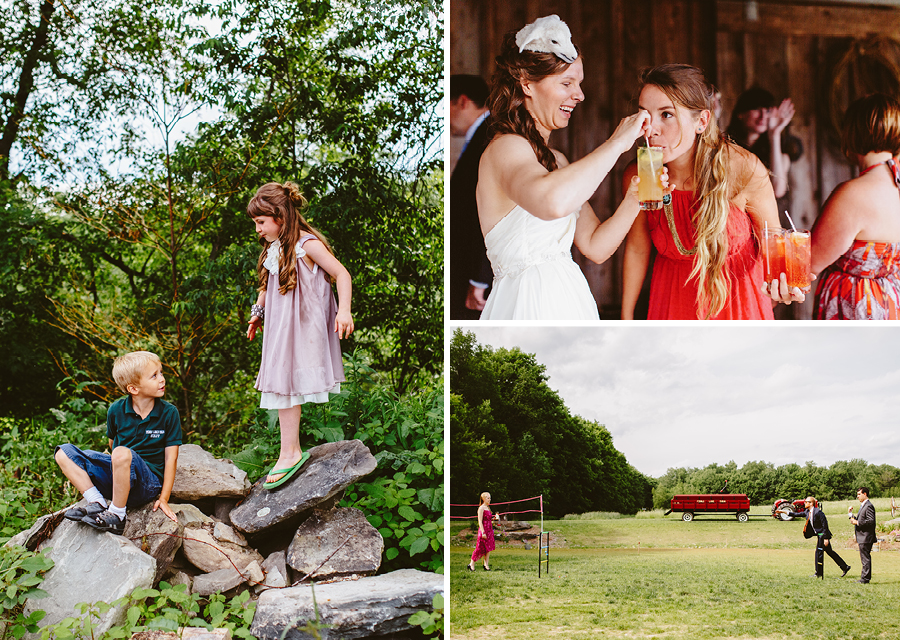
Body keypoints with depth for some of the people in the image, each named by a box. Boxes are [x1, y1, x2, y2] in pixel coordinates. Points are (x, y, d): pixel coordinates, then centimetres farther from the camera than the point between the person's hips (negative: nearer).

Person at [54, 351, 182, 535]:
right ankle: (98, 504, -17)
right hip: (116, 476, 4)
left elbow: (171, 458, -5)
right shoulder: (116, 410, 0)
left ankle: (117, 517, -22)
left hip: (149, 483, -4)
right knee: (63, 453, -7)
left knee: (123, 453, -37)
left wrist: (164, 498, -8)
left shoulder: (169, 413, -6)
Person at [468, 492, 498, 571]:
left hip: (489, 529, 8)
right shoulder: (481, 508, -11)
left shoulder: (488, 508, 15)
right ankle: (471, 564, 8)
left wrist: (493, 518, 4)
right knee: (480, 548, -3)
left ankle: (486, 564, 10)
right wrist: (483, 532, -20)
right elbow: (480, 521, -15)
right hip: (483, 529, -8)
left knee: (488, 548, 5)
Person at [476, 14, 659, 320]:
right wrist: (618, 142, -26)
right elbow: (552, 202, -38)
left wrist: (633, 199, -8)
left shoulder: (555, 160, 14)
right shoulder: (506, 148, -14)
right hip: (531, 303, -9)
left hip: (566, 301, 9)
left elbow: (595, 247, 9)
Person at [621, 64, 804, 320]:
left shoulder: (745, 170, -24)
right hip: (676, 300, 1)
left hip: (737, 296, -1)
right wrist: (626, 320, 5)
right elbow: (637, 250, -3)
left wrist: (780, 275, -33)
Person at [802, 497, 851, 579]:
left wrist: (825, 538, -21)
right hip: (819, 534, 9)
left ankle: (819, 573, 5)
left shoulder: (818, 512, -21)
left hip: (823, 534, -9)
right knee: (829, 551, 15)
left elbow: (825, 525, -21)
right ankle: (845, 567, 23)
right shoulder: (807, 512, 5)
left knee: (818, 552, -5)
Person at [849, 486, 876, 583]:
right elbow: (859, 520, 22)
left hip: (866, 538, -11)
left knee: (866, 558, -7)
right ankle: (864, 578, 18)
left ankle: (865, 579, -5)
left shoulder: (869, 506, -13)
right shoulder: (862, 506, 19)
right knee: (864, 558, 13)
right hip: (862, 538, 11)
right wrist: (851, 514, 9)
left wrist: (857, 523, -18)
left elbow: (871, 521, -23)